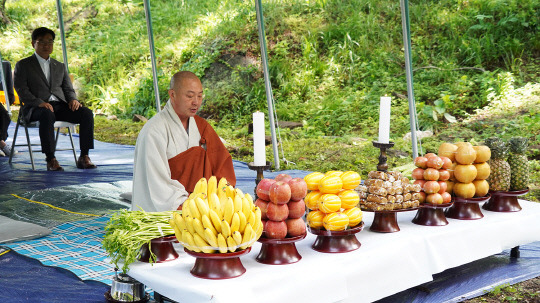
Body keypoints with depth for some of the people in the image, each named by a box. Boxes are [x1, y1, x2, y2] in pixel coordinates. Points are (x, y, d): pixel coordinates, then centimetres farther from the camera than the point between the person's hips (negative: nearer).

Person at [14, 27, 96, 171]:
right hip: (35, 108, -4)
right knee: (47, 114, -41)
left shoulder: (60, 66, 26)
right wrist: (39, 102, -20)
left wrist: (73, 99, -6)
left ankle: (84, 156, -22)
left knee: (87, 113, -23)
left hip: (60, 105, 4)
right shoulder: (23, 65, 11)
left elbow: (68, 88, 19)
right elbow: (21, 90, -1)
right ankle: (50, 159, -37)